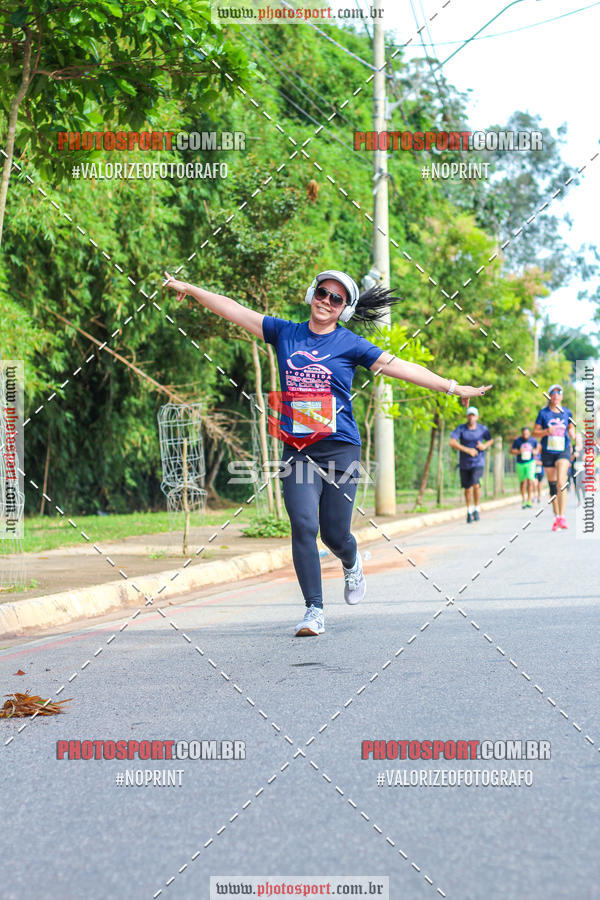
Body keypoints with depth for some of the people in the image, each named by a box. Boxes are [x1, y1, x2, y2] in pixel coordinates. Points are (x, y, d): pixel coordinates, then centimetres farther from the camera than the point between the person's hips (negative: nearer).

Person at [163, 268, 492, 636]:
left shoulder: (350, 344, 2)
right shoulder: (285, 333, 8)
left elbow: (399, 367, 0)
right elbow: (236, 311, 10)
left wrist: (453, 387, -3)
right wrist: (189, 288, 10)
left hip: (340, 449, -1)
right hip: (297, 451, 2)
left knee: (334, 534, 2)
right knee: (303, 526, -12)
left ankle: (352, 564, 39)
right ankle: (315, 611, -4)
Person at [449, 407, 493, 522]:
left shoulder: (482, 429, -4)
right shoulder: (460, 428, -9)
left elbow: (491, 440, 13)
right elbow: (452, 443, -21)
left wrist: (485, 446, -9)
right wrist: (467, 450, -27)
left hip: (478, 462, -1)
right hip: (464, 463, 1)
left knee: (475, 484, -20)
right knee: (467, 488, 10)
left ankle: (476, 510, -3)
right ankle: (469, 511, 31)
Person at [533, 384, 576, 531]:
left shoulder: (567, 412, 4)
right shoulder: (543, 413, 0)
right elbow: (535, 433, 2)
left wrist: (574, 438, -2)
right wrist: (547, 431, -16)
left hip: (563, 451, -1)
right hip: (548, 452, 1)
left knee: (561, 482, -20)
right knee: (552, 485, 6)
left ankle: (562, 517, -22)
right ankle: (556, 517, 17)